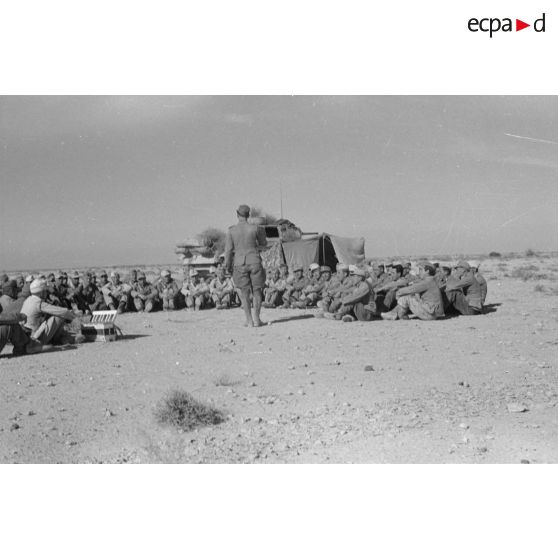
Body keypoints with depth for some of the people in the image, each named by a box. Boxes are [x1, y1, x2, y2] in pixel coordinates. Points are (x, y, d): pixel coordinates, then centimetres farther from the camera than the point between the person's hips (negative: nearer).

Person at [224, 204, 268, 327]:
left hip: (239, 264, 0)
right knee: (257, 291, 10)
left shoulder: (231, 230, -4)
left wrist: (228, 266, 8)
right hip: (255, 262, 0)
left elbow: (228, 250, -2)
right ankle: (256, 319, 10)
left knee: (244, 293, 6)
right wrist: (261, 231, 25)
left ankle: (249, 321, 5)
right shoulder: (255, 228, -4)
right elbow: (263, 243, 11)